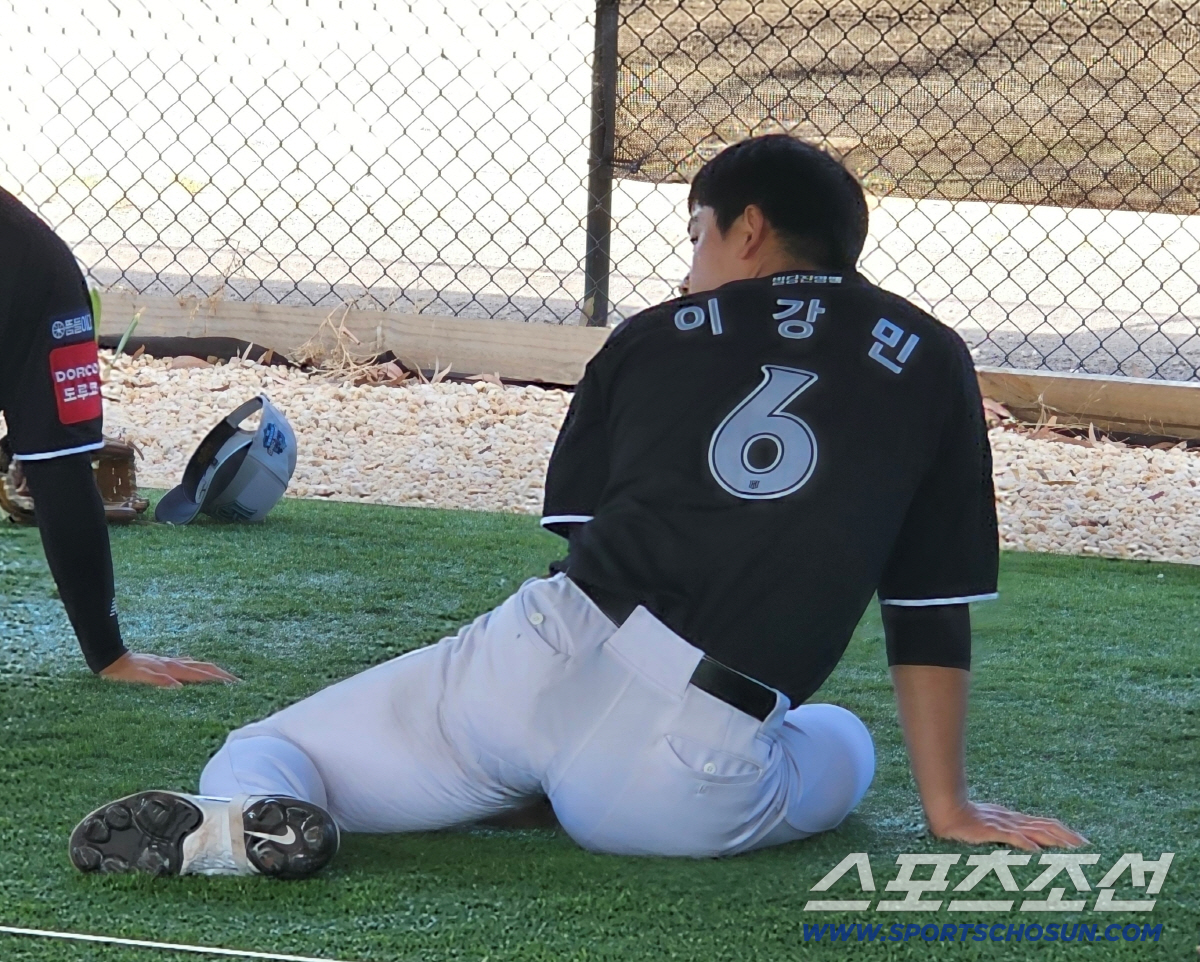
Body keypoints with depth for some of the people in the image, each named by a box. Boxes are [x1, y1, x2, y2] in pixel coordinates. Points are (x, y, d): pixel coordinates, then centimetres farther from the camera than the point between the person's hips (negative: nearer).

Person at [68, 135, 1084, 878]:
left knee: (253, 762, 18)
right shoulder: (929, 360, 14)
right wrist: (950, 809, 24)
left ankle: (250, 817, -22)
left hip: (541, 656, 1)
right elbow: (932, 615, 15)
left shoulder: (653, 334, 17)